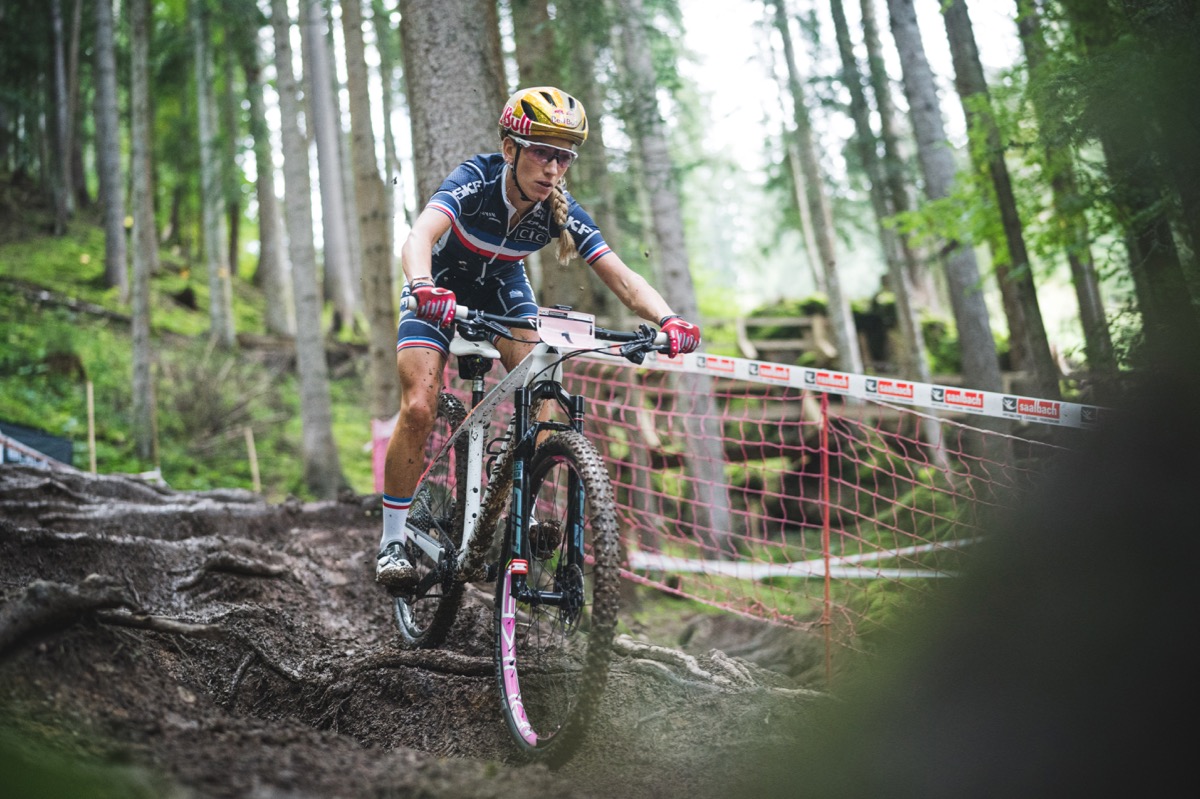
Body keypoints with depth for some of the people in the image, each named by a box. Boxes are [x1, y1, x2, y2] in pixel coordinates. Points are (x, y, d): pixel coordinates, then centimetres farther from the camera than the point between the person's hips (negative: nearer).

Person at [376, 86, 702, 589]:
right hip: (440, 294, -3)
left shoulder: (561, 211, -23)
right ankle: (392, 542, -3)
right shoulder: (475, 181, -32)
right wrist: (423, 287, -70)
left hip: (503, 290, 3)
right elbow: (420, 237, -48)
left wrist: (667, 319, -49)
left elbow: (622, 278, -30)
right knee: (418, 409, -17)